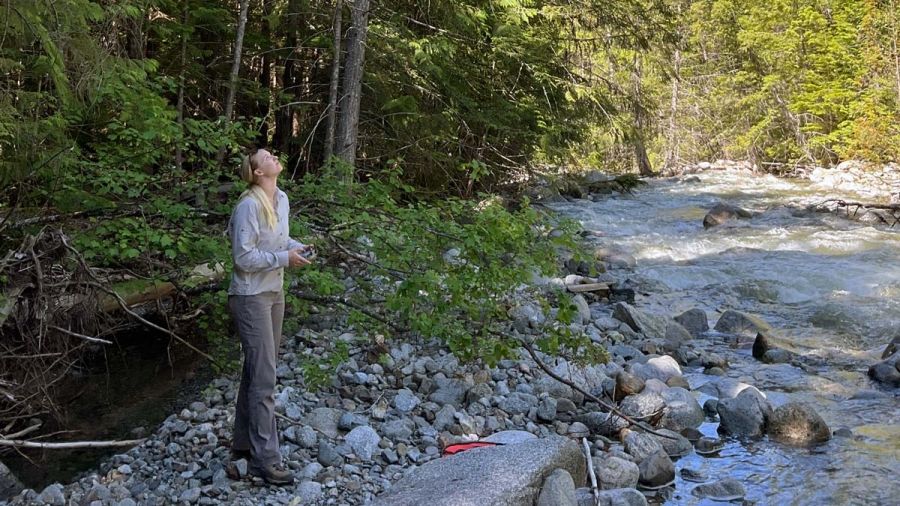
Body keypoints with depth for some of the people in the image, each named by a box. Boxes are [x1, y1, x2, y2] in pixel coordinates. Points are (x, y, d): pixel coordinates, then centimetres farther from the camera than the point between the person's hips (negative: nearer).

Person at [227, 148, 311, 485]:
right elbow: (243, 257, -22)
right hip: (251, 297, -9)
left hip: (274, 293, 9)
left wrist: (296, 246, 1)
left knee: (256, 373, 16)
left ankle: (244, 443, 28)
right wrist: (284, 258, -20)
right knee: (263, 379, -7)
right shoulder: (249, 206, -20)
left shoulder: (282, 199, 5)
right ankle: (264, 460, 0)